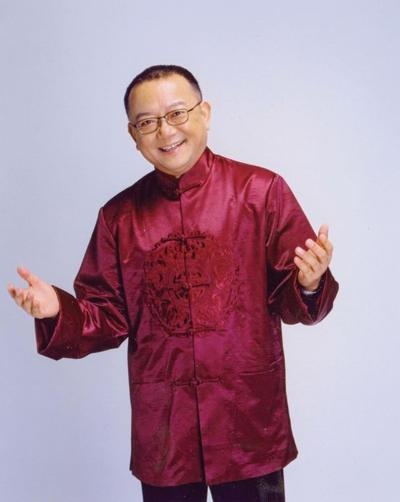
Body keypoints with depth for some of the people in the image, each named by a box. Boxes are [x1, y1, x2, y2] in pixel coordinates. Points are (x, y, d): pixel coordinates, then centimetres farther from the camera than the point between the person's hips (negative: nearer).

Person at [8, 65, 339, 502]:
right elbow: (110, 318, 6)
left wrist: (310, 285, -23)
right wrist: (58, 311, -11)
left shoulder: (262, 190, -4)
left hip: (250, 421, -2)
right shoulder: (119, 215, 4)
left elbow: (290, 303, -3)